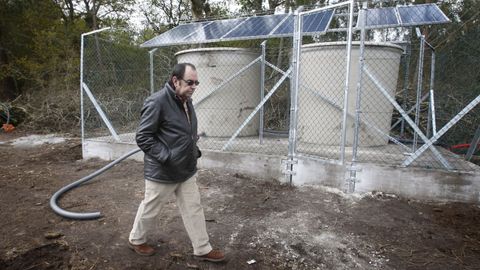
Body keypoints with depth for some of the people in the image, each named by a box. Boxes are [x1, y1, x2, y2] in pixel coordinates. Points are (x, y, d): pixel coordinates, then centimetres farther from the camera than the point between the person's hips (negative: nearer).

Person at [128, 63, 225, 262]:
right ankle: (136, 240, 40)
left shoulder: (186, 100, 7)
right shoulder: (157, 102, -20)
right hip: (162, 172, -7)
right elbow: (142, 137, -20)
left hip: (187, 170, 8)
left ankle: (202, 249, 26)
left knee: (193, 209, 12)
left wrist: (195, 150, 8)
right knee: (150, 209, 14)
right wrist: (167, 157, -23)